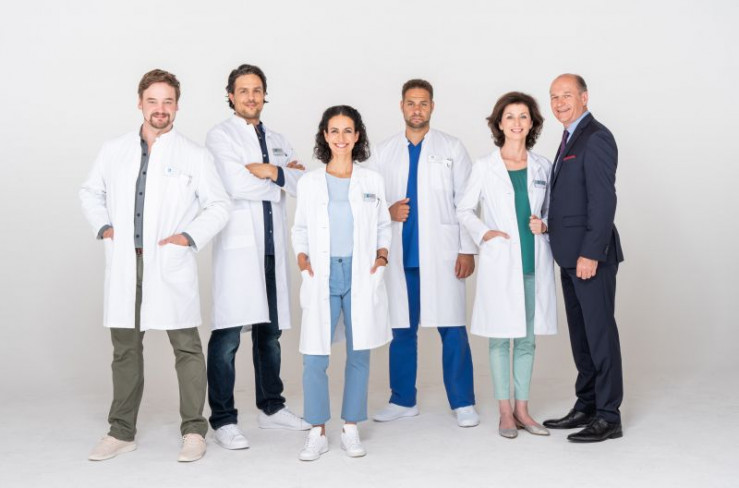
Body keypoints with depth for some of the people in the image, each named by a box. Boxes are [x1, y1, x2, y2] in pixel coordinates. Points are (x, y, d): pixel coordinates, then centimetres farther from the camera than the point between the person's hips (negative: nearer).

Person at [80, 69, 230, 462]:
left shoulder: (195, 156, 1)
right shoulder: (114, 151, 10)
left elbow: (219, 206, 3)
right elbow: (90, 192, 23)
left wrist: (189, 237, -8)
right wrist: (103, 227, 8)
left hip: (170, 265, -3)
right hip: (123, 264, 3)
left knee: (186, 347, -2)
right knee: (125, 348, 10)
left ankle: (194, 431, 10)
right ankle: (122, 432, 22)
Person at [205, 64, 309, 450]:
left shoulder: (277, 140, 21)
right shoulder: (220, 135, 2)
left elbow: (301, 182, 6)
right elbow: (235, 185, -13)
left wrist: (268, 171, -11)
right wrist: (278, 182, 0)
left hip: (273, 246, 6)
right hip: (237, 245, -6)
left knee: (270, 330, 12)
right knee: (228, 335, -9)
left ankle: (270, 407, 26)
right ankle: (223, 420, 0)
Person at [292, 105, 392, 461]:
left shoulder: (372, 181, 10)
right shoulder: (309, 182, 9)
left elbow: (383, 226, 15)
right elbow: (300, 229, 13)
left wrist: (382, 256, -1)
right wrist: (302, 258, -4)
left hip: (362, 277, 1)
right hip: (322, 278, -1)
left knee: (359, 355, 4)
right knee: (314, 358, -6)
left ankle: (351, 429, 17)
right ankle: (317, 433, 7)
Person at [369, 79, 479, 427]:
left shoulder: (452, 149, 6)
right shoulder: (384, 153, 13)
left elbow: (466, 202, 1)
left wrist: (467, 250, -6)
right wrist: (388, 211, -8)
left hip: (441, 254, -2)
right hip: (400, 255, 3)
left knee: (452, 330, -3)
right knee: (401, 330, 7)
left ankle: (463, 403, 7)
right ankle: (403, 400, 20)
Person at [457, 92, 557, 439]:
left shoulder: (543, 167, 7)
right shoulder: (484, 167, -1)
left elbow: (549, 210, 17)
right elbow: (464, 210, 6)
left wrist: (545, 225, -4)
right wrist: (482, 233, -10)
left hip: (535, 263, 3)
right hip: (500, 263, -3)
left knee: (527, 338, 9)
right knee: (500, 337, 3)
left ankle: (522, 408, 21)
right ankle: (505, 411, 15)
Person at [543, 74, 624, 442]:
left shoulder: (595, 138, -11)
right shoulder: (571, 138, 18)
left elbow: (603, 200, -18)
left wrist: (590, 254, -21)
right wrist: (570, 252, 14)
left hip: (591, 255, -10)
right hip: (571, 256, 10)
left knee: (600, 333, -3)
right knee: (580, 334, 14)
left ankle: (609, 417, 5)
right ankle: (586, 407, 24)